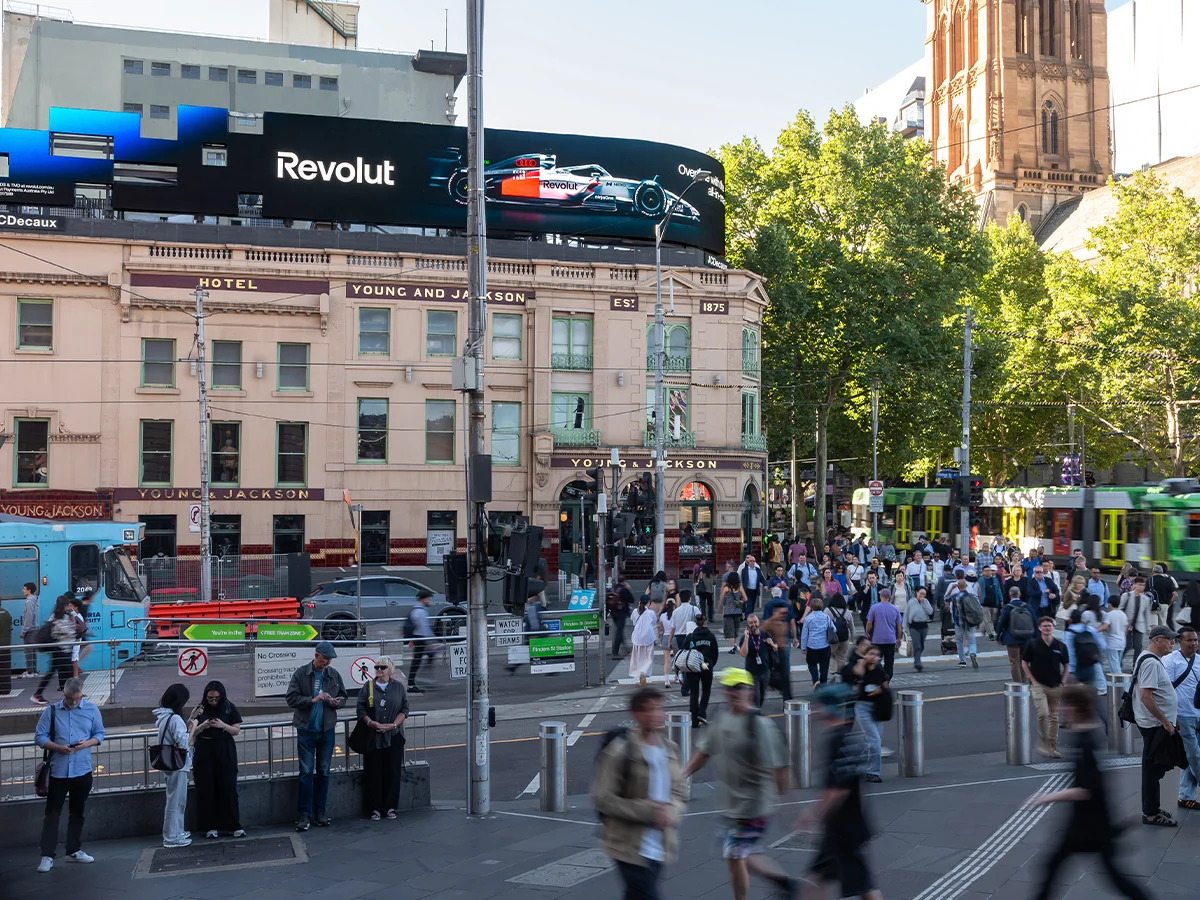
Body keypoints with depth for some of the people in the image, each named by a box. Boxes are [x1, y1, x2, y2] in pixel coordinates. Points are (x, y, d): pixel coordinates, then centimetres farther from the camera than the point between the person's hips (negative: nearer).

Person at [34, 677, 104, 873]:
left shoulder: (91, 709, 1)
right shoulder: (51, 711, -4)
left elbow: (100, 733, 6)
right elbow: (39, 737, -4)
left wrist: (87, 743, -14)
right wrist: (58, 747, -19)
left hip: (82, 770, 2)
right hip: (58, 771, -2)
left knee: (77, 812, 13)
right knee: (52, 814, 0)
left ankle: (74, 850, 25)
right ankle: (47, 856, 5)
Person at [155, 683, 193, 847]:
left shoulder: (164, 716, 8)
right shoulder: (175, 719, -21)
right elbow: (184, 743, -24)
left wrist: (189, 722, 11)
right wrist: (192, 729, -11)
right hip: (177, 765, -9)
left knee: (177, 800, 19)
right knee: (175, 801, -1)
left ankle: (177, 832, 28)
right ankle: (171, 837, 5)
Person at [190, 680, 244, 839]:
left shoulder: (229, 708, 1)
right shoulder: (200, 709, 2)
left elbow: (236, 730, 3)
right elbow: (191, 732, 0)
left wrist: (223, 725, -15)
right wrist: (202, 726, -20)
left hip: (225, 751, -1)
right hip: (204, 752, 1)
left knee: (228, 788, -1)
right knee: (206, 789, 1)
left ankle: (233, 825, 4)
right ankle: (210, 827, 9)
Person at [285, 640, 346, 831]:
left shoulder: (334, 675, 3)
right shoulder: (301, 674, -6)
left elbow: (343, 696, 13)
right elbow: (291, 698, -10)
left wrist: (338, 701, -9)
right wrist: (313, 700, -21)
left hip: (327, 730, 3)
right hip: (306, 730, -3)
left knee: (324, 772, 9)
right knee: (306, 772, -3)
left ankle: (320, 811, 18)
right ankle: (304, 814, 3)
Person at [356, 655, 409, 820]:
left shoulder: (398, 687, 6)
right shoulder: (368, 687, 5)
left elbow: (404, 709, 4)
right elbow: (360, 709, 2)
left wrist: (393, 724, -10)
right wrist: (371, 723, -14)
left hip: (394, 736, 1)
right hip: (373, 737, -1)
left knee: (392, 771, 2)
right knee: (373, 773, -1)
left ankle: (390, 807, 12)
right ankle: (375, 808, 7)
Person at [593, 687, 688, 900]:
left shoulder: (670, 750, 5)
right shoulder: (620, 751, -15)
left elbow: (680, 793, 12)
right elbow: (602, 798, -15)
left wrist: (670, 811, -11)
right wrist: (648, 811, -20)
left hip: (659, 848, 6)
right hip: (631, 847, -6)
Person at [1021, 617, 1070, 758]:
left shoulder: (1060, 646, 2)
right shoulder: (1032, 645, -5)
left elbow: (1066, 665, 13)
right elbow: (1024, 663, 2)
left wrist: (1062, 682, 3)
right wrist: (1032, 680, -4)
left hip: (1055, 687, 3)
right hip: (1038, 685, -3)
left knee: (1054, 717, 10)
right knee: (1043, 713, -19)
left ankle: (1053, 748, 20)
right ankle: (1043, 743, -3)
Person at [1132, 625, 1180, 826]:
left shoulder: (1150, 659, 13)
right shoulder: (1151, 662, -20)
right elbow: (1145, 696, -27)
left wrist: (1168, 720, 22)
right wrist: (1165, 722, -21)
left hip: (1157, 724, 10)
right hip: (1155, 724, -10)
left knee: (1154, 768, 17)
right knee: (1153, 769, -2)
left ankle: (1152, 809, 26)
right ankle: (1150, 814, 5)